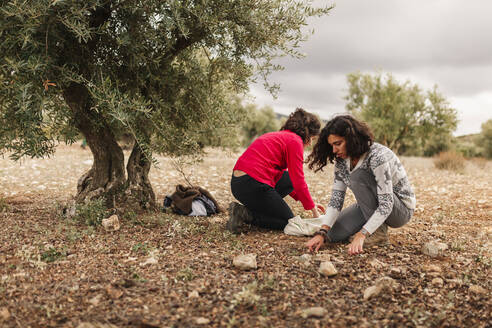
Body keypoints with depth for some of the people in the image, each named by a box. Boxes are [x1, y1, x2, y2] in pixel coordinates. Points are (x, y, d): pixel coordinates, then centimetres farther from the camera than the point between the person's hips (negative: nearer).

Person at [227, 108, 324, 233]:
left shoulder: (279, 136, 23)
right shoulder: (295, 141, -5)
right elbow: (298, 181, -7)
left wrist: (308, 202, 26)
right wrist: (313, 209, 4)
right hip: (253, 185, -9)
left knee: (289, 179, 22)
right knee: (288, 222, 9)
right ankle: (245, 214, -6)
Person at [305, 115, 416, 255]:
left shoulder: (377, 156, -29)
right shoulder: (342, 160, -7)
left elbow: (386, 204, -32)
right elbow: (336, 198, -9)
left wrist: (361, 235, -40)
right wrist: (322, 232, -21)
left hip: (401, 209, -6)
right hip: (372, 206, 7)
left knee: (358, 176, -30)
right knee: (334, 234, -10)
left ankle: (379, 231, -15)